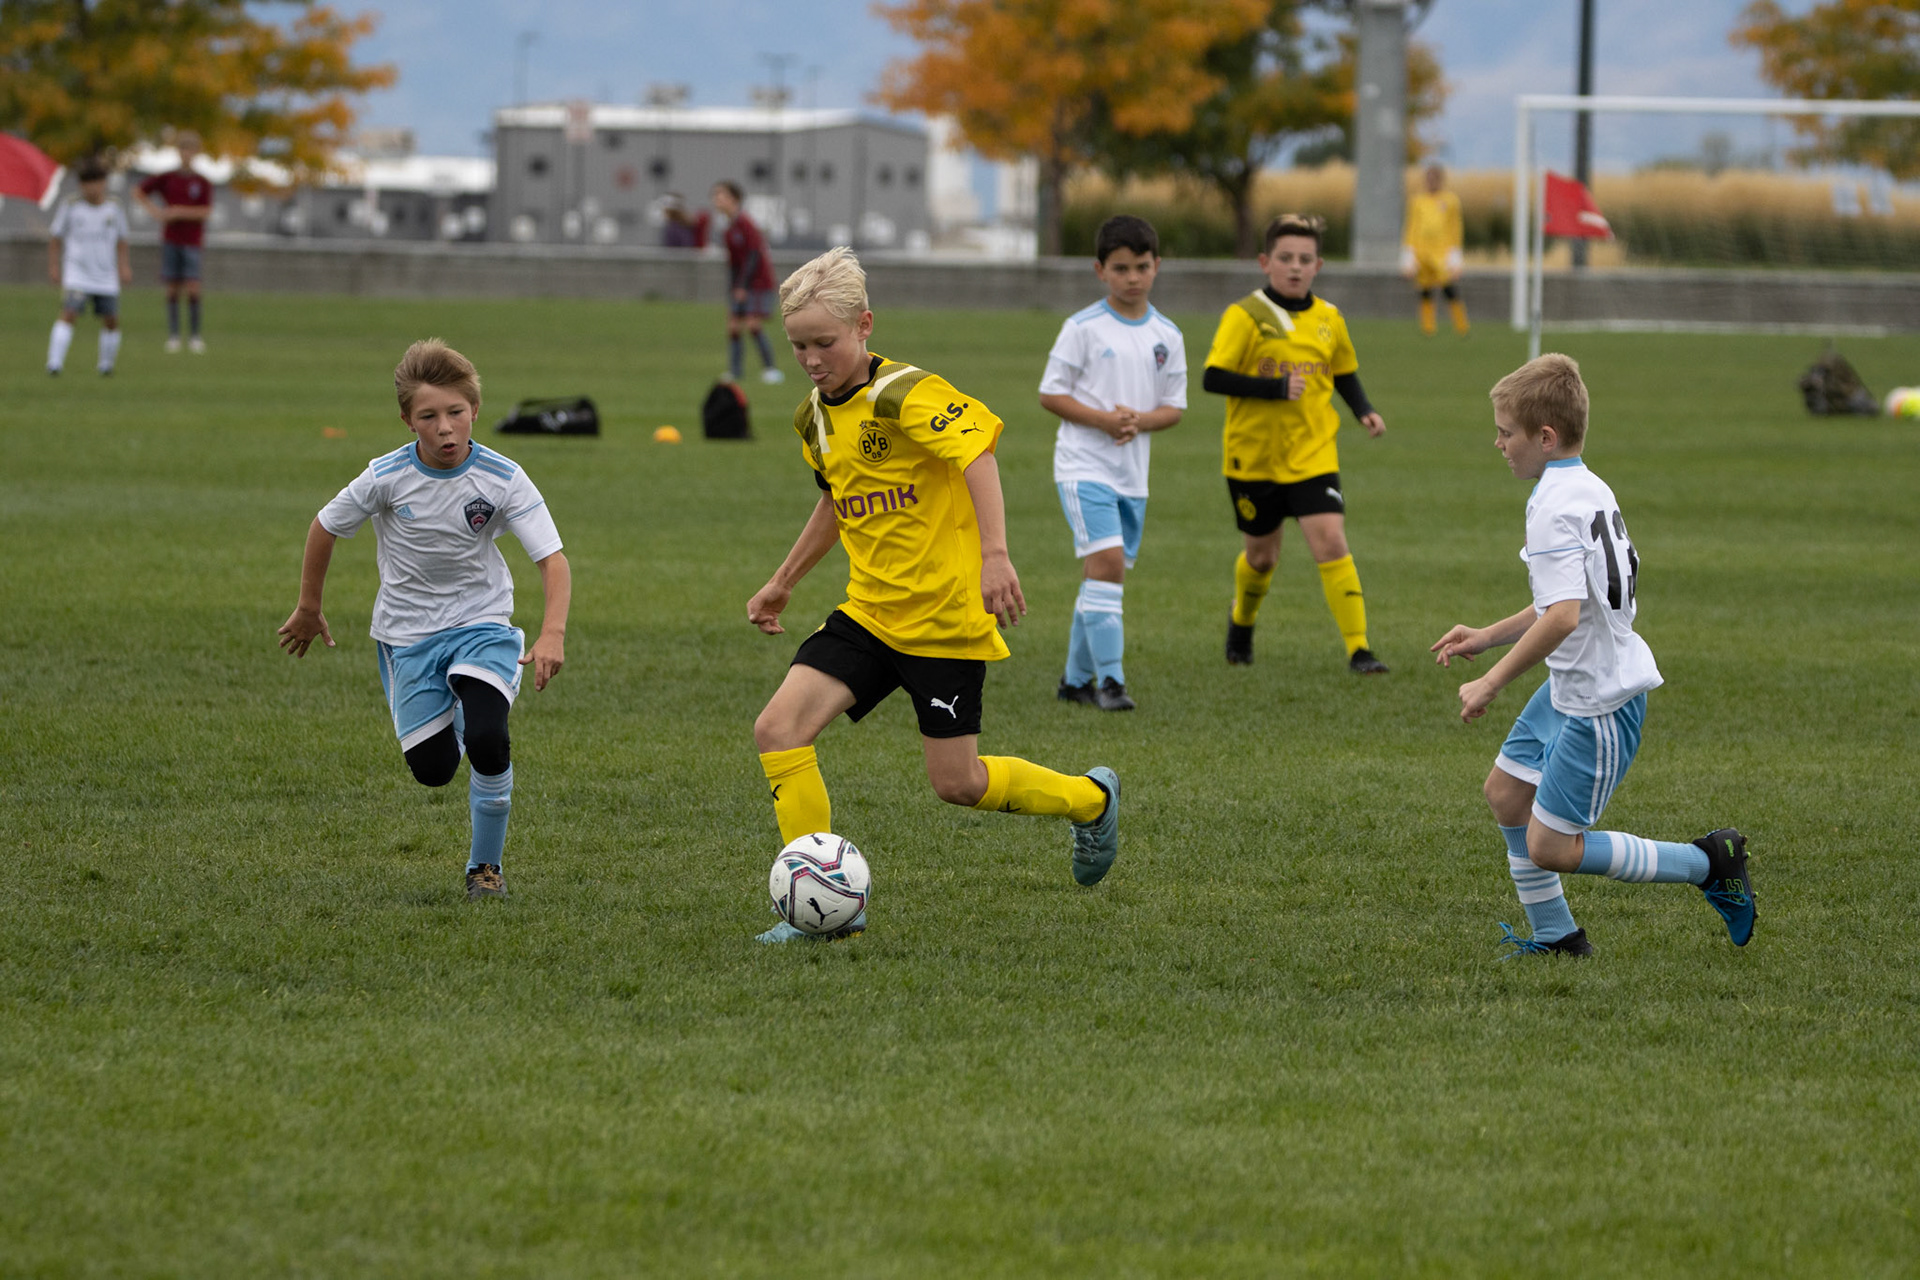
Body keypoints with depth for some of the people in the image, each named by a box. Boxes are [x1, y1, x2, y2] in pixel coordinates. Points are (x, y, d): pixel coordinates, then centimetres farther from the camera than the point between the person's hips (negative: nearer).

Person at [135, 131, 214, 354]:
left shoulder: (203, 184, 1)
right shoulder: (166, 179, 6)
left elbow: (206, 212, -10)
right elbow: (138, 192, 14)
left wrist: (178, 212, -16)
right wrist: (152, 209, -2)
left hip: (193, 242, -1)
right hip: (170, 241, 1)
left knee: (193, 287, -10)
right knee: (173, 287, -1)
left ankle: (195, 336, -3)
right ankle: (173, 335, 4)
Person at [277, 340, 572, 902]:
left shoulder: (503, 479, -18)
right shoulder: (386, 478, -16)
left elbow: (553, 560, -20)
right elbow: (325, 527, 1)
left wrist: (553, 634, -36)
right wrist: (308, 611, 11)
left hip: (482, 623, -1)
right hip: (408, 631, 1)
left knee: (486, 740, -24)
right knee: (432, 768, -1)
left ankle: (485, 866, -1)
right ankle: (450, 720, 39)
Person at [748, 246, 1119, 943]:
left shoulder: (905, 393, -16)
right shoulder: (814, 418, 9)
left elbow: (977, 453, -29)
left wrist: (995, 556, -41)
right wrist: (782, 583, 31)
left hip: (946, 616, -7)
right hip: (868, 613, 7)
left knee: (957, 783, -1)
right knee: (778, 729, -11)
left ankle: (1091, 799, 27)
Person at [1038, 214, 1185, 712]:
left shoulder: (1166, 335, 7)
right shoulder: (1083, 328, -6)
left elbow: (1174, 407, 10)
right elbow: (1050, 393, -5)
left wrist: (1140, 420, -11)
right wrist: (1103, 419, -18)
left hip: (1133, 472, 5)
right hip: (1084, 465, -5)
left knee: (1106, 574, 10)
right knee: (1106, 562, -18)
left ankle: (1077, 679, 22)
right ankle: (1109, 679, -17)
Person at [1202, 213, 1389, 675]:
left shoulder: (1329, 319, 4)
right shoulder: (1245, 317, -10)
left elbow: (1345, 374, 20)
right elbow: (1213, 378, -17)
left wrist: (1364, 411, 1)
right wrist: (1276, 388, -25)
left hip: (1313, 457, 2)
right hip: (1254, 458, -2)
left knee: (1331, 542, -15)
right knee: (1262, 554, 13)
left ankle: (1358, 649, -16)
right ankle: (1242, 624, 45)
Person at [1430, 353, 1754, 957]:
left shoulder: (1554, 506, -22)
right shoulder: (1590, 489, 9)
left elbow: (1563, 616, -32)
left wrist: (1491, 683, -24)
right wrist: (1486, 637, 19)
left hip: (1600, 705, -10)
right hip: (1570, 688, 10)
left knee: (1549, 847, -3)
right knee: (1506, 789, 20)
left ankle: (1710, 863, 4)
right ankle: (1556, 935, 30)